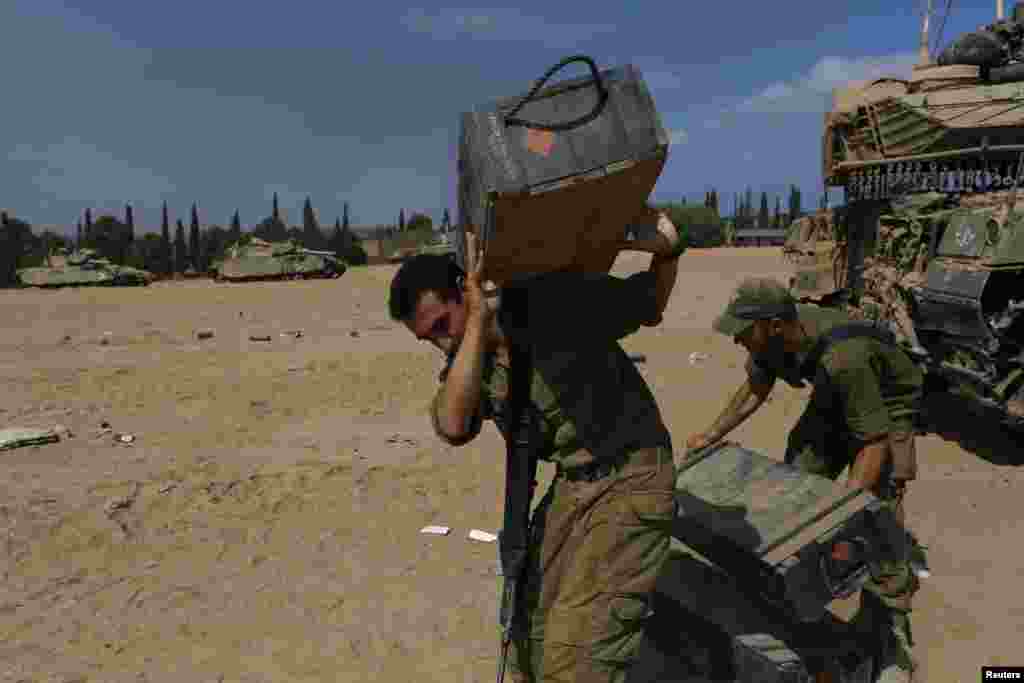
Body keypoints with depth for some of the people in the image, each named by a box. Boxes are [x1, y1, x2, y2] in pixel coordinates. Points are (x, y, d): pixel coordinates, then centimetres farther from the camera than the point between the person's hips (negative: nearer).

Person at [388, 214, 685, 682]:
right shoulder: (464, 367, -1)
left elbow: (650, 302, 3)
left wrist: (667, 251, -17)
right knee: (529, 633, 20)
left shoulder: (555, 300, -14)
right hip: (570, 485, 6)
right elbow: (453, 427, -26)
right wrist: (478, 319, -28)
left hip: (632, 480, -6)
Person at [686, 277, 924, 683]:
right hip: (834, 399, 7)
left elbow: (875, 442, -37)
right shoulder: (770, 341, -21)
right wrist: (712, 435, -2)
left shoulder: (841, 358, -42)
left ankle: (890, 633, -1)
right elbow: (755, 389, -1)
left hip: (886, 406, -7)